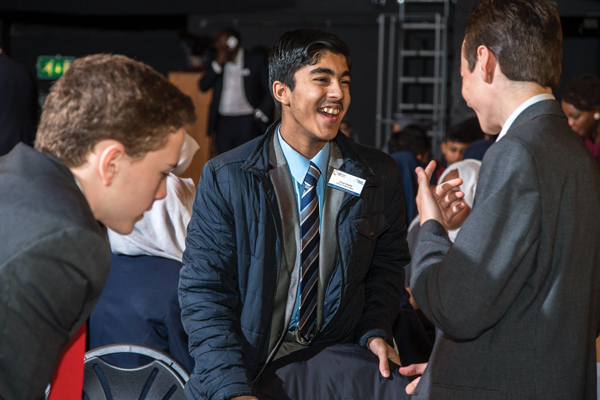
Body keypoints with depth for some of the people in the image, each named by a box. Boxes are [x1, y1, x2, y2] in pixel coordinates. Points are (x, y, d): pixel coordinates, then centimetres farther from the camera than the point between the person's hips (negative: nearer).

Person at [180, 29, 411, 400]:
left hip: (333, 354, 1)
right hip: (247, 360, -1)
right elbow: (204, 291, -4)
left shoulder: (379, 175, 4)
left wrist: (376, 330, 0)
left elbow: (387, 264, 19)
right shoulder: (225, 178, -4)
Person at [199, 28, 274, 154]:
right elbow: (203, 86, 4)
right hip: (223, 123, 4)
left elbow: (271, 89, 2)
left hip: (247, 124, -4)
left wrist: (261, 114, -5)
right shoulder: (217, 62, 13)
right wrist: (218, 63, -5)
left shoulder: (256, 60, 1)